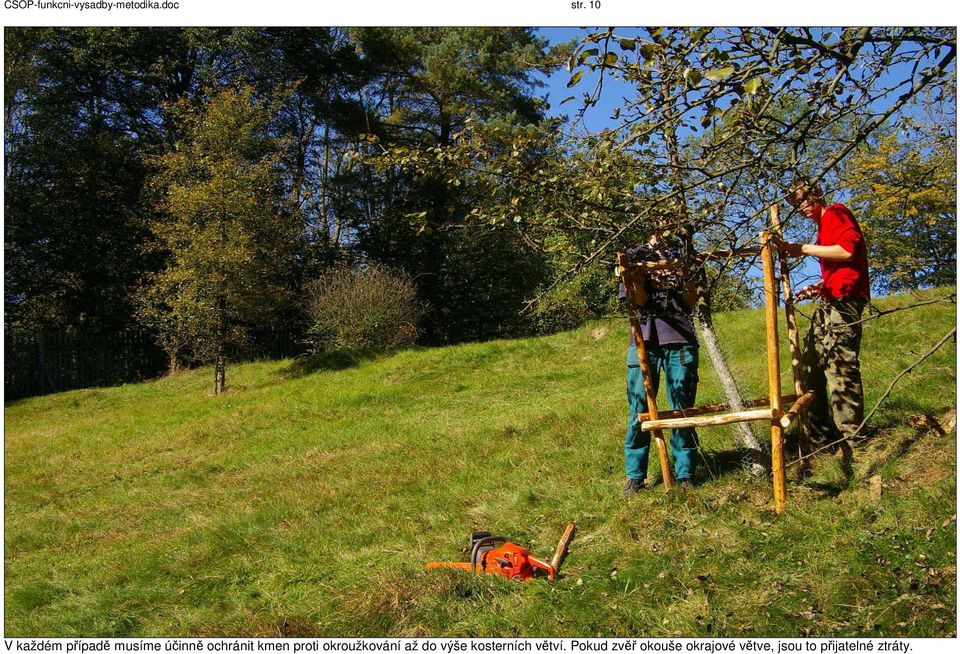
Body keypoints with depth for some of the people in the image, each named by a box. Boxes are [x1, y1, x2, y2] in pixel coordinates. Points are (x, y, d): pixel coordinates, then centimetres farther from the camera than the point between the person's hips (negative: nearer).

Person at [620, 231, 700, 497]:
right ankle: (635, 476, 5)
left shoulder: (679, 254, 15)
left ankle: (685, 475, 8)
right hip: (644, 340, -1)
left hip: (680, 340, 1)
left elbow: (692, 300, 7)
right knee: (639, 410, -2)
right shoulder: (635, 256, 12)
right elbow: (640, 299, -1)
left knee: (682, 410, 2)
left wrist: (684, 280, -12)